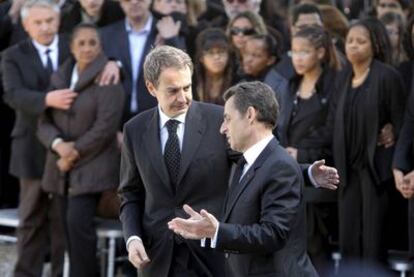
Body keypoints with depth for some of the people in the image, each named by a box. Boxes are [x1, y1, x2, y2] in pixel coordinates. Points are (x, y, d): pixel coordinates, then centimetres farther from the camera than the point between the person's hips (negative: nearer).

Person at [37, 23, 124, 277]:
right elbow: (45, 122, 8)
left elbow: (106, 126, -14)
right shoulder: (59, 77, 13)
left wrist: (76, 153, -12)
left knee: (78, 222, -17)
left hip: (92, 165, -6)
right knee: (74, 223, 4)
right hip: (64, 167, 6)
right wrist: (59, 145, -12)